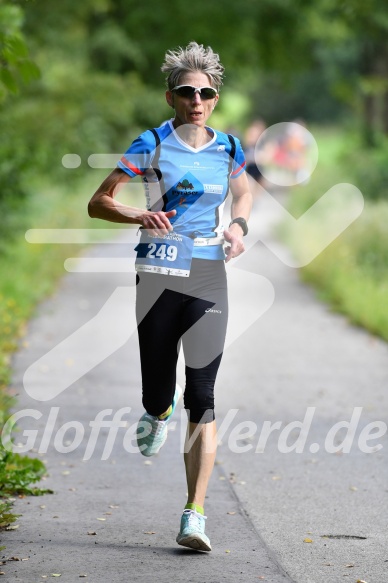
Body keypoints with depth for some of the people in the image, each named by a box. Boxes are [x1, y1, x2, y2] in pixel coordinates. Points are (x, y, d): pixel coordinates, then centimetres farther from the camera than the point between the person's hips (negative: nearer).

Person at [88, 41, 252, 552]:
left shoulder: (229, 149, 7)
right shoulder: (152, 145, -3)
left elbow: (243, 192, 28)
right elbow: (98, 203, -3)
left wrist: (239, 225, 6)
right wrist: (141, 216, -22)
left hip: (209, 278, 1)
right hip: (159, 274, -1)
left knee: (201, 396, -9)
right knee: (157, 394, 1)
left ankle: (195, 516, -12)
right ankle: (159, 414, 42)